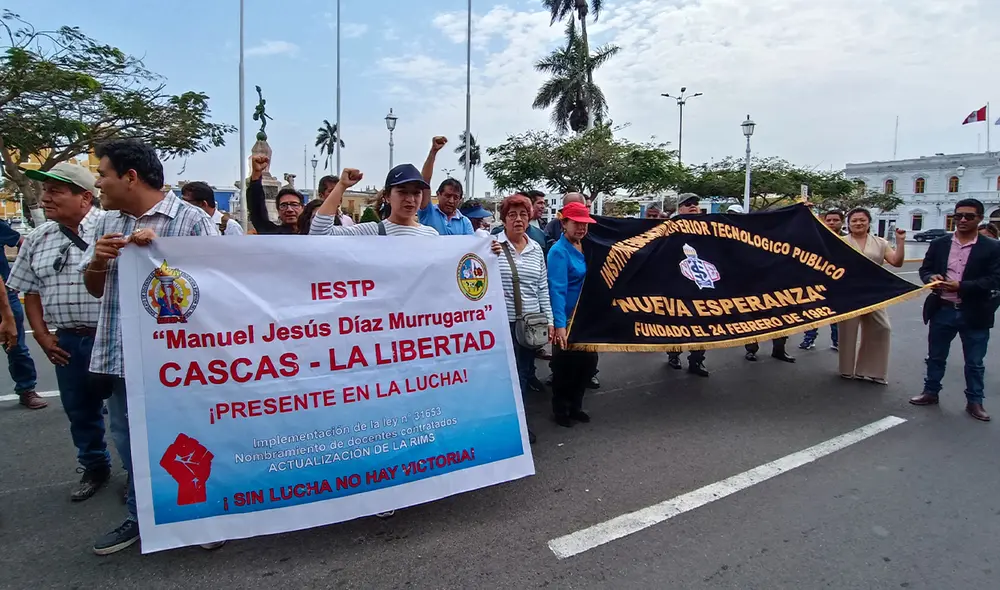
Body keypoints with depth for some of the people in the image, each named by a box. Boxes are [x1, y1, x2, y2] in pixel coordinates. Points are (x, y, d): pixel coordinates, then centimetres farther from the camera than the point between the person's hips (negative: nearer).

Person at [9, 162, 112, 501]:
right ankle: (94, 468, 35)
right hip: (68, 341, 6)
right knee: (80, 411, 16)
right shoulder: (37, 239, 9)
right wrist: (42, 336, 8)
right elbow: (30, 291, 16)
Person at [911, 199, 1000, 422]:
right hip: (942, 310, 2)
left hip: (974, 314, -2)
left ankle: (974, 401, 23)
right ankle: (930, 392, 28)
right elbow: (925, 269, 7)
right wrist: (931, 278, -15)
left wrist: (961, 286, -22)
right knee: (936, 357, 14)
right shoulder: (939, 244, 4)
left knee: (974, 362, 10)